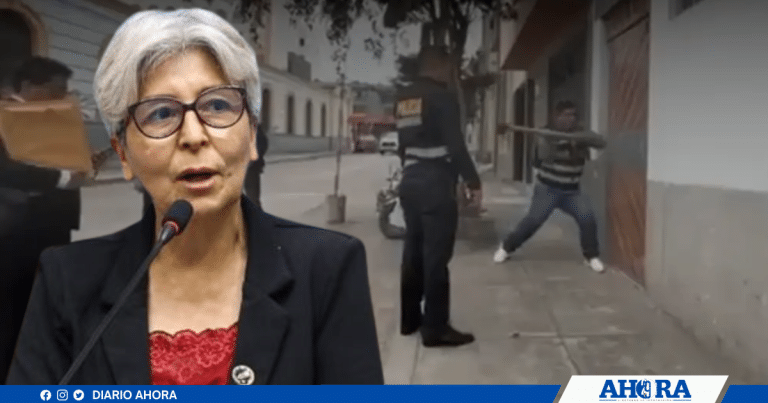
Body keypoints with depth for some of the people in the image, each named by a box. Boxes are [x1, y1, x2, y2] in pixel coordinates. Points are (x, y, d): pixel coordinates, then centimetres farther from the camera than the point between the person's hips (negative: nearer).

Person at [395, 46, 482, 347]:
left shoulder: (403, 98, 13)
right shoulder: (442, 97, -10)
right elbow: (455, 144, -16)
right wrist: (473, 182, -10)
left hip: (411, 180, 8)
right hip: (436, 182, -8)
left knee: (413, 251, 14)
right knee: (436, 255, -5)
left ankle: (410, 318, 21)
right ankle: (435, 328, -2)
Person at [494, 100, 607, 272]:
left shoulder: (580, 133, 3)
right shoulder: (548, 133, -9)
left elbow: (601, 143, -10)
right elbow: (544, 154, -25)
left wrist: (584, 138, -28)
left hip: (572, 190, 3)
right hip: (548, 188, -3)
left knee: (588, 218, -13)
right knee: (533, 220, -8)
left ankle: (592, 256, 5)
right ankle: (506, 247, 11)